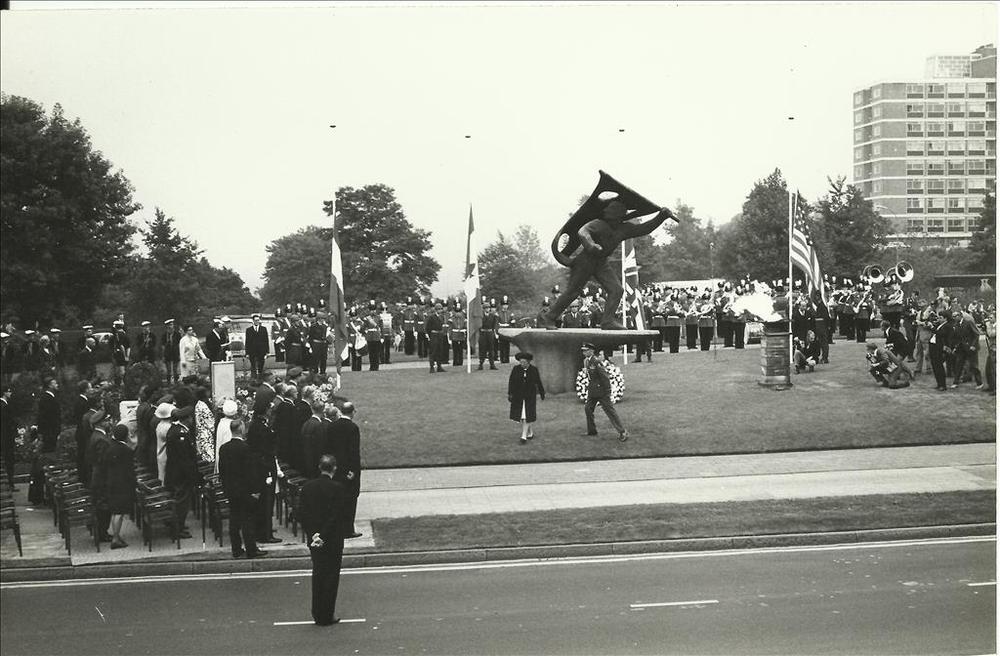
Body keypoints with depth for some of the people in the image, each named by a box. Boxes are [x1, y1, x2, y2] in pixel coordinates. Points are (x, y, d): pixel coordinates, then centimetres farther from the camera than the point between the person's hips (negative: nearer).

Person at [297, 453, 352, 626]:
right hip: (333, 539, -5)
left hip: (314, 538, 5)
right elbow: (337, 516, -18)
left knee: (317, 574, 17)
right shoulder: (337, 488, -14)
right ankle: (327, 616, 8)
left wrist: (312, 534, -3)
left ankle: (317, 614, 21)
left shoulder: (307, 487, 0)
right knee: (331, 576, 5)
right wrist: (324, 536, -14)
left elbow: (302, 514, -1)